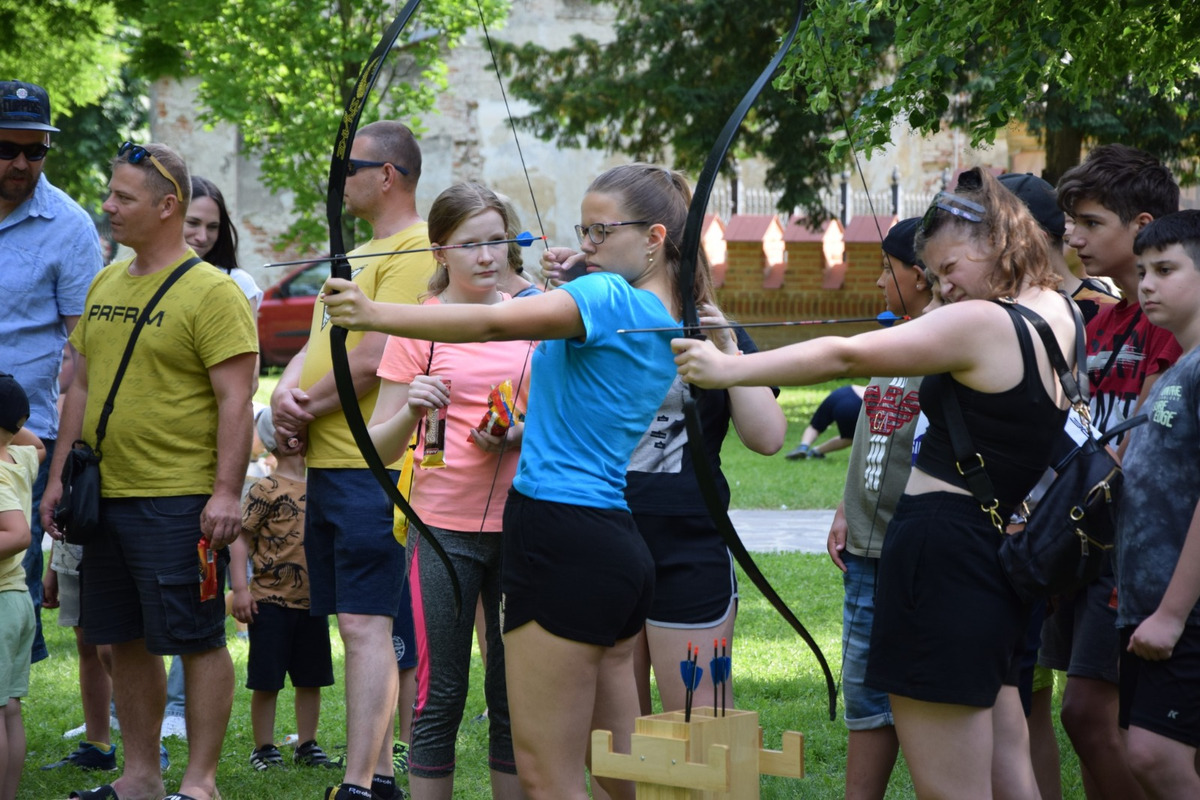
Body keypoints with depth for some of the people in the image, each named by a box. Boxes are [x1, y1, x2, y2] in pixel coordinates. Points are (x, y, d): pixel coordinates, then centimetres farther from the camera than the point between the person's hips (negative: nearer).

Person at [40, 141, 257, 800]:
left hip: (180, 500, -8)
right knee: (126, 641, 12)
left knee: (196, 640, -2)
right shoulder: (104, 285, 14)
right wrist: (59, 476, 16)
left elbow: (235, 399, -13)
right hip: (107, 497, 8)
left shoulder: (212, 291, -8)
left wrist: (226, 492, -19)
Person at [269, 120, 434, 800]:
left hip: (373, 467, -10)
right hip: (329, 464, 10)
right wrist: (287, 392, -3)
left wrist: (306, 407, -8)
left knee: (366, 625, -12)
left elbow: (375, 359, -18)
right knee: (361, 626, 11)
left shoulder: (416, 250, -10)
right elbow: (316, 347, 18)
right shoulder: (359, 254, 22)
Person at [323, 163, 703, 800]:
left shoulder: (609, 296, -13)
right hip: (622, 545, 10)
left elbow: (494, 322, -26)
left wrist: (373, 313, -31)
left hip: (565, 540, -10)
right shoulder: (669, 322, 15)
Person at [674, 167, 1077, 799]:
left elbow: (848, 355, -20)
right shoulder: (1058, 314, 9)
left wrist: (729, 369, -20)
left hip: (943, 553, -10)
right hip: (1002, 553, 10)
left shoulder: (982, 324, -15)